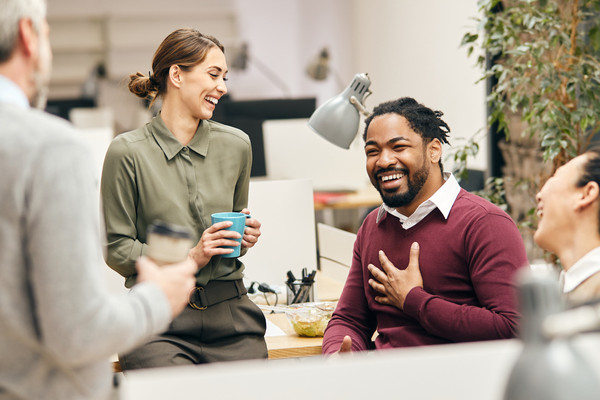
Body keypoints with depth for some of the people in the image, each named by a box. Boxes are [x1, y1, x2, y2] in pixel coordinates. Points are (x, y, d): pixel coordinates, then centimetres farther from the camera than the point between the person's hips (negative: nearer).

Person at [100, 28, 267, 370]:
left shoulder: (236, 145, 10)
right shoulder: (128, 152, -2)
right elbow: (117, 250, -1)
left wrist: (247, 233, 2)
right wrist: (188, 258, -12)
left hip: (230, 313, 4)